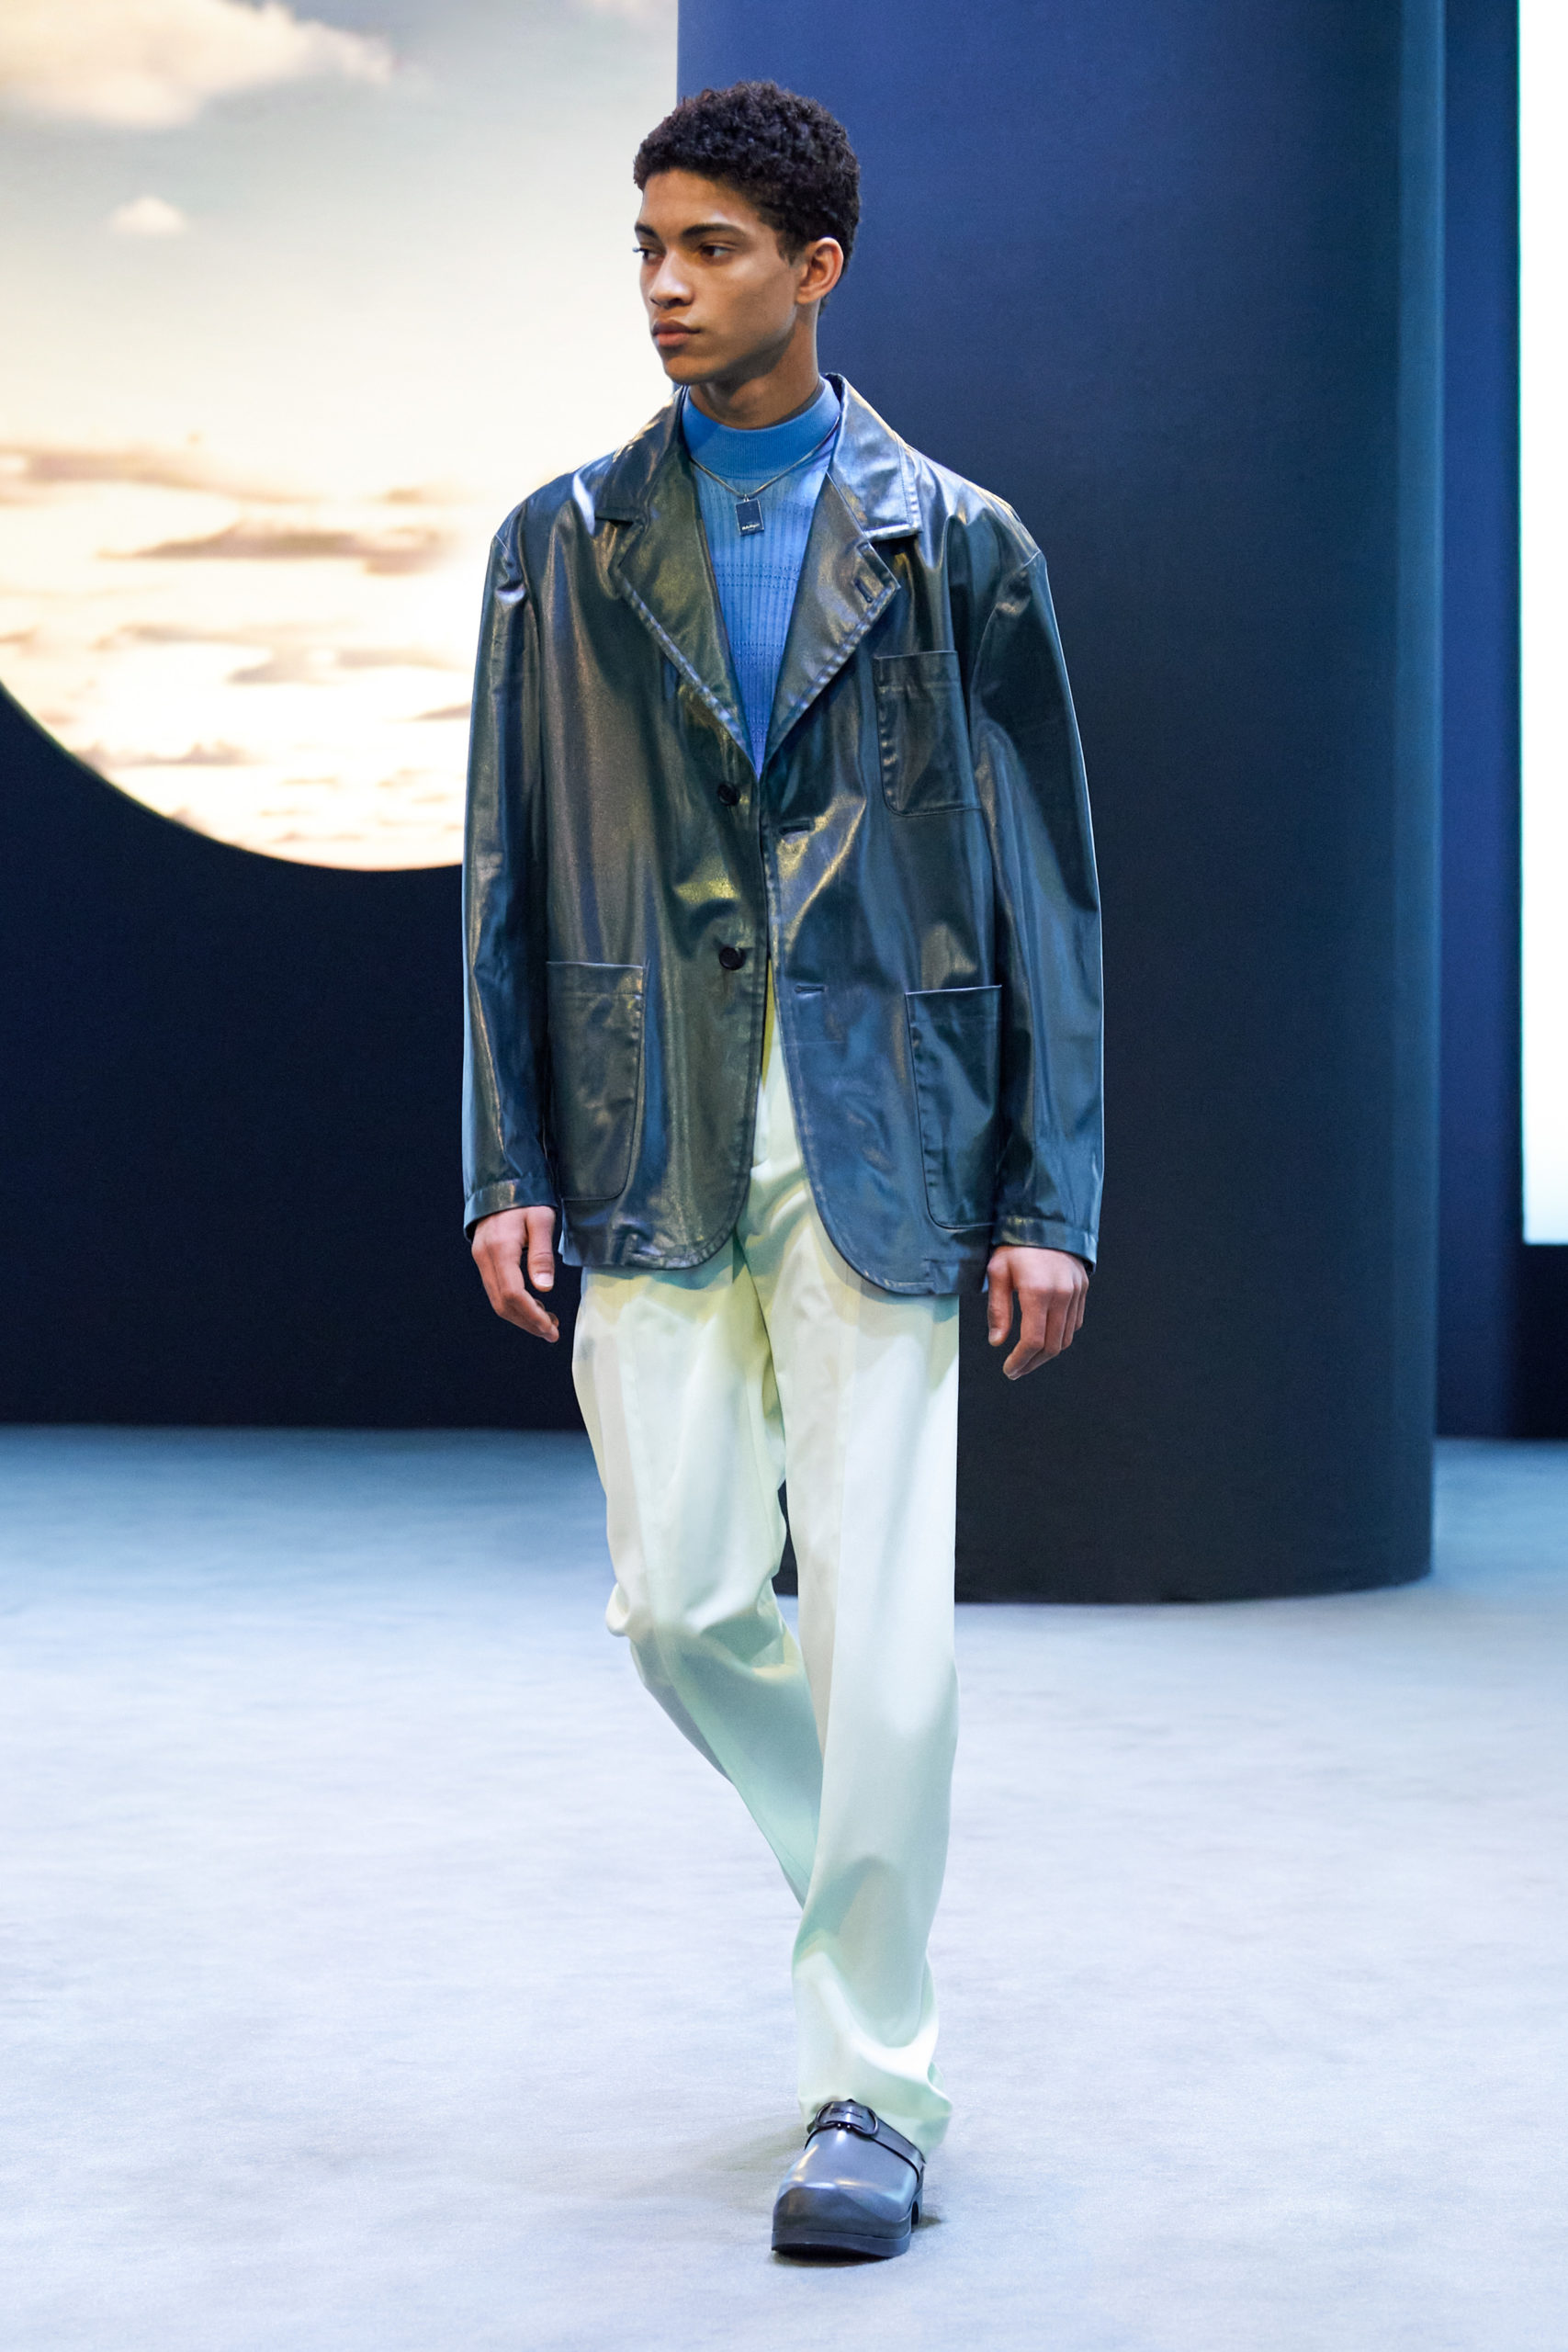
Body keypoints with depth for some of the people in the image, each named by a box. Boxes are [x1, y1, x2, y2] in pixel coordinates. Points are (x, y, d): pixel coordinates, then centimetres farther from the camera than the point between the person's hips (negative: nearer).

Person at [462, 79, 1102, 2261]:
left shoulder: (955, 545, 4)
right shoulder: (565, 546, 10)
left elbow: (1045, 887, 4)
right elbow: (505, 877, 9)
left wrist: (1047, 1200, -2)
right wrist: (510, 1166, 1)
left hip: (881, 1141, -2)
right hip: (656, 1151, 2)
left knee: (882, 1624, -6)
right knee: (680, 1603, 2)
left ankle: (873, 2083, 6)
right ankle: (870, 1872, 32)